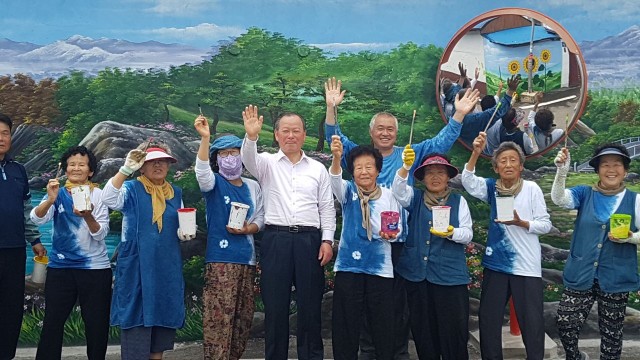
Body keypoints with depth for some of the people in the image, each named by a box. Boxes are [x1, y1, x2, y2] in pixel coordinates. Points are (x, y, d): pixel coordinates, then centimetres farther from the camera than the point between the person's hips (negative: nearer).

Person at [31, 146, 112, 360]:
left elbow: (101, 234, -9)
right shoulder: (58, 193, 4)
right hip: (60, 267, 1)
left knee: (96, 324, 5)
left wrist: (88, 216, -29)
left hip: (95, 268, -1)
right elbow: (37, 219, -13)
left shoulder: (99, 194, -1)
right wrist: (50, 200, -33)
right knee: (52, 323, 1)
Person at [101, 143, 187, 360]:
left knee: (162, 314, 8)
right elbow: (108, 199, -21)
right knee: (136, 315, -3)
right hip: (137, 266, -4)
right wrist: (126, 169, -28)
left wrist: (184, 233, -3)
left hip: (167, 267, 5)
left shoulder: (176, 193, 13)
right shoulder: (131, 189, 0)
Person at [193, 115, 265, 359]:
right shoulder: (214, 183, 1)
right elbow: (201, 170, -22)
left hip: (247, 258, 5)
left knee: (244, 317, 10)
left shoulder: (252, 186, 13)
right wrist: (205, 138, -35)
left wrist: (247, 229, -10)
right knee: (219, 317, -10)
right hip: (220, 259, -5)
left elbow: (260, 217, 12)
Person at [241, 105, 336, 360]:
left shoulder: (318, 169, 12)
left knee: (310, 306, 6)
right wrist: (251, 136, -35)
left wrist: (327, 240, -1)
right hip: (276, 239, -1)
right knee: (275, 306, 4)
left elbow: (327, 208, 10)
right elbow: (248, 159, -15)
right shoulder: (267, 163, 8)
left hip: (310, 240, 1)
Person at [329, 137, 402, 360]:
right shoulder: (348, 191, 3)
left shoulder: (388, 195, 6)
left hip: (380, 268, 1)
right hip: (348, 267, 0)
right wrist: (336, 157, -39)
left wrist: (392, 233, -17)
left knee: (383, 324, 5)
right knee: (345, 323, 4)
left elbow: (398, 227, 8)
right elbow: (335, 180, -19)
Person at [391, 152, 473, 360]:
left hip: (450, 274, -1)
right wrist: (405, 167, -29)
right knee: (423, 330, 9)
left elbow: (468, 234, 0)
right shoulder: (414, 198, 10)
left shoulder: (458, 201, 7)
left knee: (454, 330, -3)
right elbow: (398, 190, -11)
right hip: (417, 273, 2)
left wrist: (451, 233, -22)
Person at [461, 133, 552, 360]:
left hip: (526, 266, -3)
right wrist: (476, 153, -29)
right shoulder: (492, 188, 4)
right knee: (488, 319, 12)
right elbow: (468, 182, -16)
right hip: (496, 264, 3)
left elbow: (546, 225, -4)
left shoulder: (531, 188, -4)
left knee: (532, 322, 1)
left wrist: (520, 223, -22)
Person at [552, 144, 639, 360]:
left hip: (616, 278, -1)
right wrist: (562, 171, -34)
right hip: (580, 275, 1)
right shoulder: (584, 194, 0)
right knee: (565, 325, 1)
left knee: (611, 333, 11)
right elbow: (559, 199, -17)